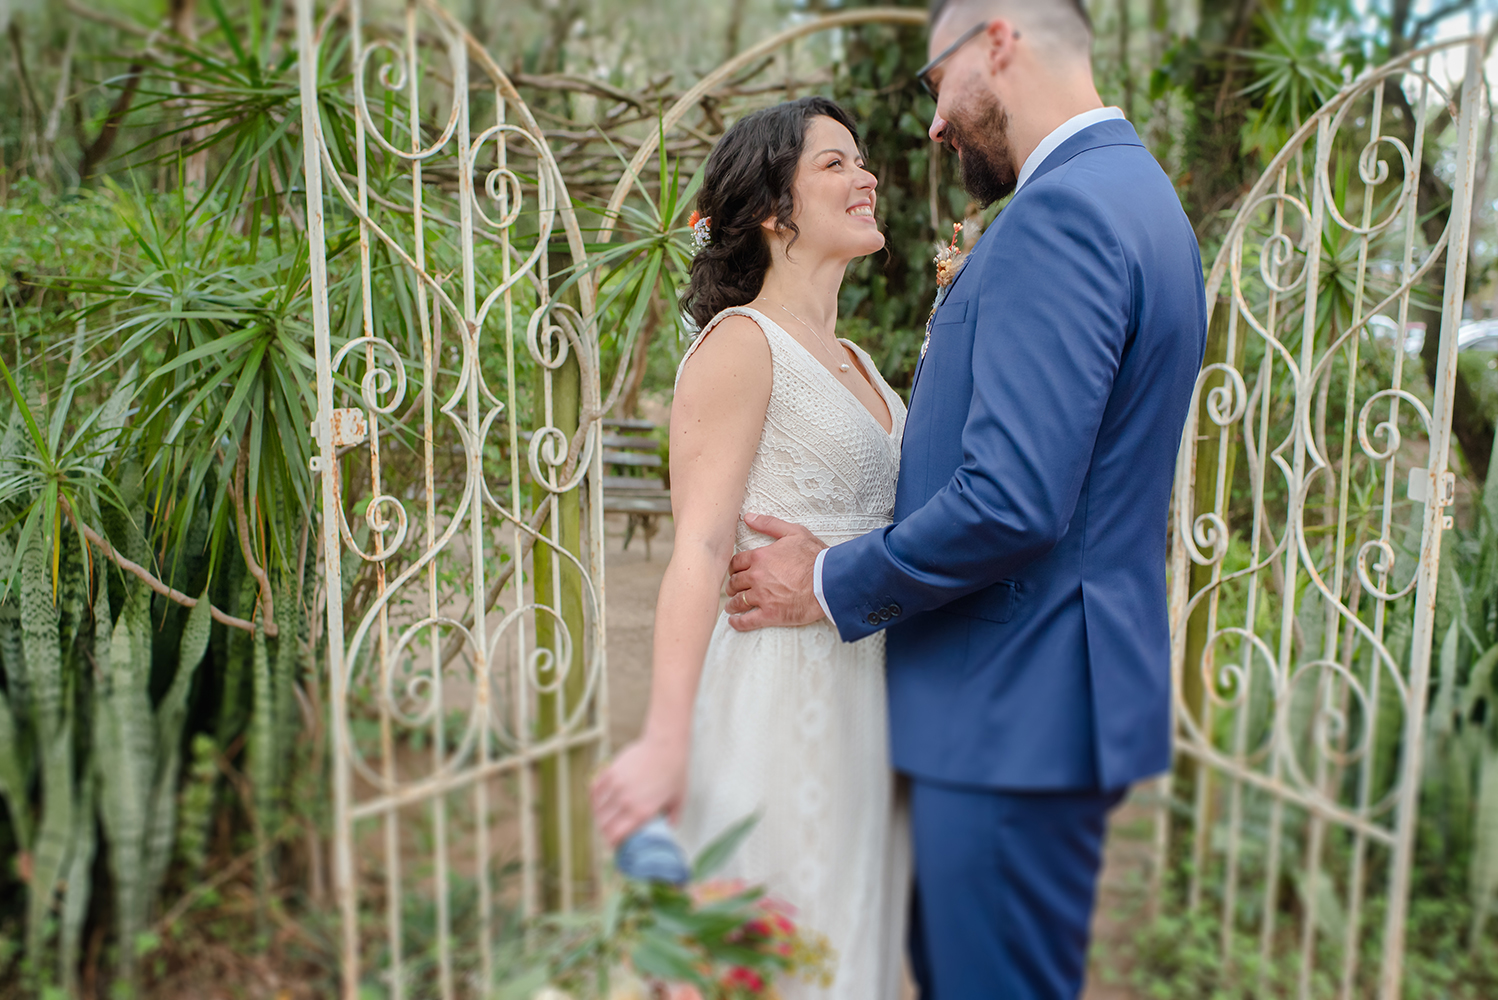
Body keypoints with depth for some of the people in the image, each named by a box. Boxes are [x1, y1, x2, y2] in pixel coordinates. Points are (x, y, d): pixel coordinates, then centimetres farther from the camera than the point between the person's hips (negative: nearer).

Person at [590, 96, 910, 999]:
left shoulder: (853, 360, 15)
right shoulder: (741, 344, -10)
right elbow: (700, 547, -19)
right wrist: (666, 741, -25)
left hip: (866, 695, 8)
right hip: (780, 695, -8)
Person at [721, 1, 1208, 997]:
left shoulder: (1062, 212, -18)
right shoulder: (1135, 192, 16)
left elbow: (1013, 499, -27)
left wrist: (834, 585, -11)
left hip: (1019, 715, -10)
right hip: (1039, 698, 10)